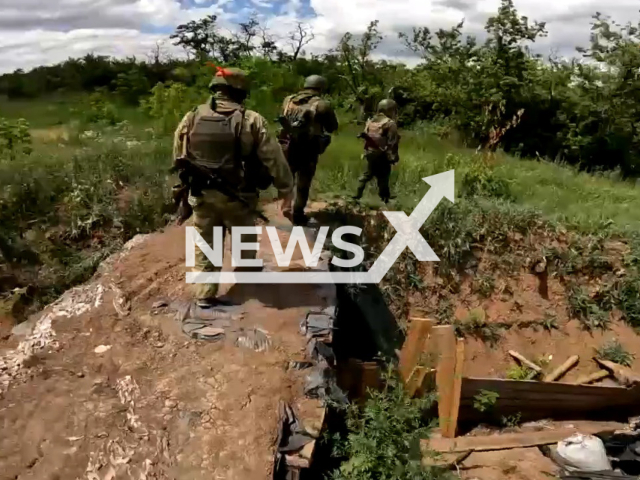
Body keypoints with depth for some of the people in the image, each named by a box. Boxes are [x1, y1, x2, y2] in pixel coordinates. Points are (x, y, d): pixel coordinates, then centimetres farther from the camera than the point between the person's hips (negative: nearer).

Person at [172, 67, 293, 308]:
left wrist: (186, 185, 23)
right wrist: (286, 189, 1)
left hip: (202, 195, 3)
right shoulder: (252, 120, -12)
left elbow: (179, 158, 9)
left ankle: (204, 295, 19)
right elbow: (274, 159, -10)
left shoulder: (191, 118, -1)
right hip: (237, 196, -2)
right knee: (245, 241, 21)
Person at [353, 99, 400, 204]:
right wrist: (393, 157, -9)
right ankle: (385, 198, 4)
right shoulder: (390, 123, -10)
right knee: (383, 176, 0)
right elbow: (392, 143, -14)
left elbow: (365, 136, 13)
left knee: (368, 173, 17)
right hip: (382, 155, -7)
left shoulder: (371, 120, 10)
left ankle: (358, 194, 16)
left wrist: (366, 151, 19)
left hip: (370, 152, 7)